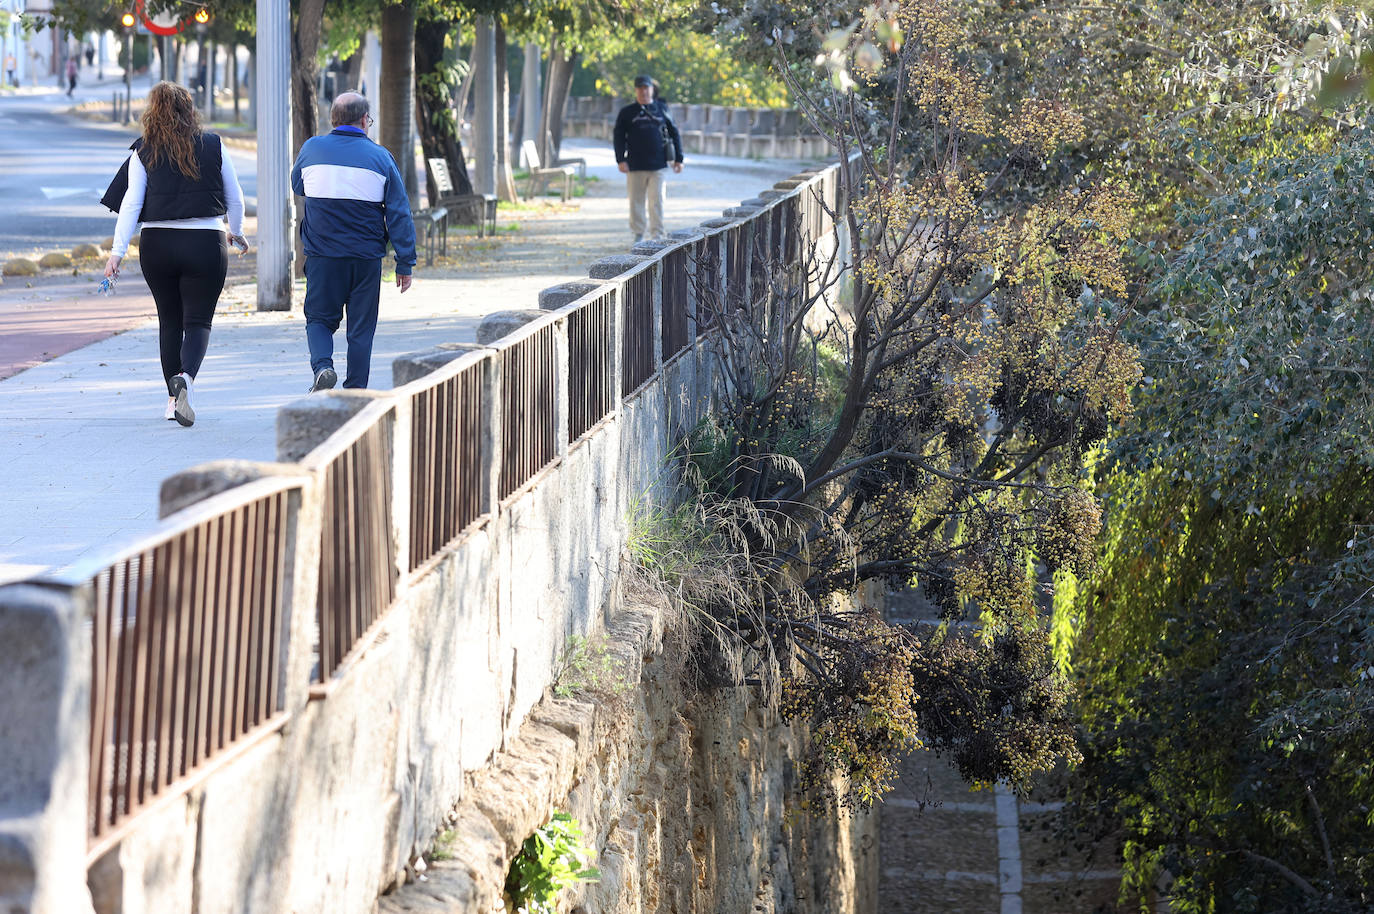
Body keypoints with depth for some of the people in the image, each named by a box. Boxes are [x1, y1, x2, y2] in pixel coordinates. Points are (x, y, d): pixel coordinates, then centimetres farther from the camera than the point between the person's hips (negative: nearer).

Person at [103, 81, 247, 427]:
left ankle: (173, 398, 19)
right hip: (205, 243, -1)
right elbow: (235, 197, 9)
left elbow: (131, 203, -6)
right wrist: (236, 231, 26)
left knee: (169, 321, 15)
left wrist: (118, 250, -8)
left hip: (157, 244, 1)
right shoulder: (213, 146, 1)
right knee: (197, 320, 0)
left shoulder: (143, 153, 0)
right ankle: (186, 376, -28)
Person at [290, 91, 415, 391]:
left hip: (322, 254, 1)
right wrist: (405, 263, 1)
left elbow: (297, 186, 21)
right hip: (367, 258, -1)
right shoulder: (380, 157, -2)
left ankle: (322, 365, -15)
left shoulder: (311, 149, 1)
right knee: (361, 328, 9)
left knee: (319, 319, 13)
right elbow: (399, 214, -2)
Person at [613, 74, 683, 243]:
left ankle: (657, 235, 4)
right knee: (637, 201, 4)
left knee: (657, 201, -2)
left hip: (657, 165, 0)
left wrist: (678, 159, 8)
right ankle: (639, 234, 14)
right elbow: (619, 137, 5)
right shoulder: (627, 113, 6)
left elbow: (674, 133, 12)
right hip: (635, 165, 0)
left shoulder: (661, 109, 8)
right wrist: (621, 160, -7)